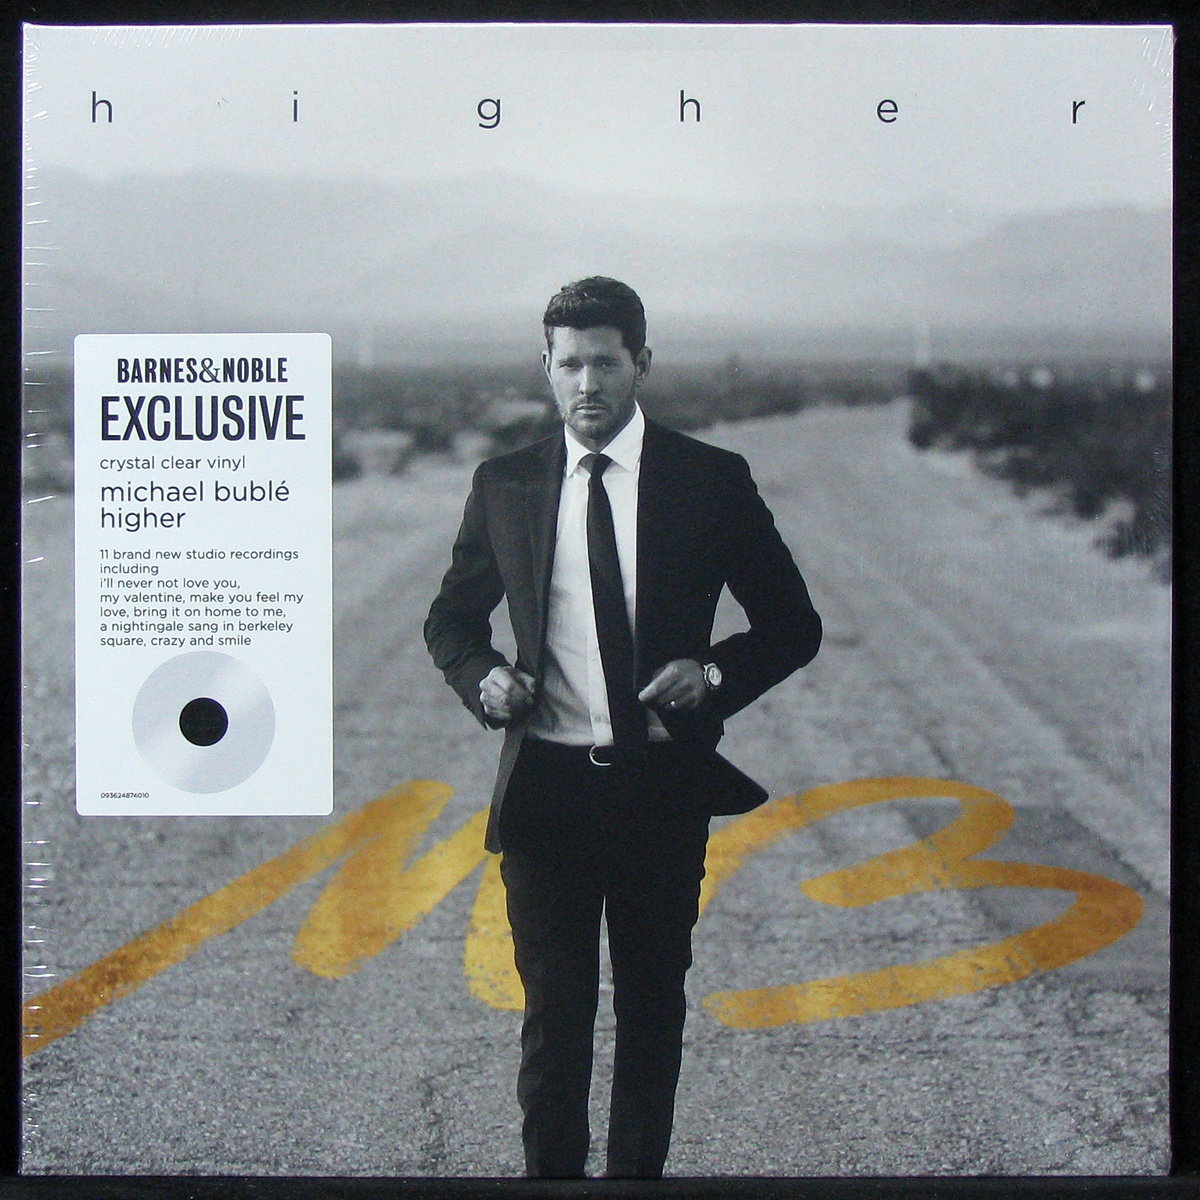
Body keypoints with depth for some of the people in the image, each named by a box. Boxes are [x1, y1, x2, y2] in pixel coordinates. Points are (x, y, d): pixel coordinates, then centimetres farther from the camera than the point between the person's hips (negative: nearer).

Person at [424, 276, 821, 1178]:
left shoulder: (711, 480, -1)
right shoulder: (505, 485, 4)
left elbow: (794, 625, 4)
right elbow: (451, 620, 16)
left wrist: (714, 673, -15)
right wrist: (483, 678, -6)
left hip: (662, 789, 0)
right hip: (545, 788, 0)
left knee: (654, 1008, 12)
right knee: (555, 1013, 4)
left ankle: (640, 1170, 29)